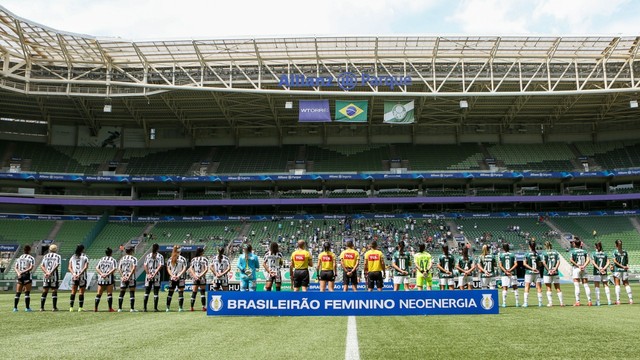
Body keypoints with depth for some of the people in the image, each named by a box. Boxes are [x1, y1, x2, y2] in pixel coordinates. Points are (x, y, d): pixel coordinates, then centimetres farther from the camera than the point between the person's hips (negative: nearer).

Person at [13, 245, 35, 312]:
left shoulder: (19, 258, 15)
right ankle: (27, 308, -2)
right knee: (27, 293, -1)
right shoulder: (31, 258, -2)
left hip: (19, 276, 5)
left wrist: (18, 273, -9)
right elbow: (31, 268, -15)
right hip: (27, 276, -5)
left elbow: (15, 267, 5)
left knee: (18, 293, 9)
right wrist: (24, 271, -16)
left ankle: (15, 308, 7)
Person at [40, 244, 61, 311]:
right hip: (54, 275, -3)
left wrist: (46, 272, -8)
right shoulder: (58, 256, 2)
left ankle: (42, 307, 8)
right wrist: (51, 273, -15)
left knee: (44, 292, 8)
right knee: (54, 291, -1)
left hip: (46, 275, 4)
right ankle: (54, 307, -2)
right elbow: (57, 265, -13)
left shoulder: (45, 256, 14)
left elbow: (41, 265, 2)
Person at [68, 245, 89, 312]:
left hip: (74, 276, 4)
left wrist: (74, 274, -7)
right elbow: (85, 267, -14)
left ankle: (71, 307, 8)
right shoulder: (85, 257, -2)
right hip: (82, 277, -4)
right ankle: (80, 308, 0)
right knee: (81, 293, 1)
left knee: (73, 292, 9)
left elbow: (70, 267, 2)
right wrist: (79, 274, -15)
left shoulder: (72, 257, 10)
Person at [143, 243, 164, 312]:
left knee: (146, 293, 9)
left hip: (148, 276, 2)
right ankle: (155, 308, 3)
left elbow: (145, 266, 0)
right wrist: (154, 274, -10)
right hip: (156, 277, -2)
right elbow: (160, 266, -10)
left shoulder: (148, 256, 6)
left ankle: (145, 308, 7)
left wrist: (149, 274, -3)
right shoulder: (160, 256, -1)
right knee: (156, 293, 4)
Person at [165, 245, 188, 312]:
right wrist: (179, 275, -6)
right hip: (181, 278, -3)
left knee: (170, 292, 12)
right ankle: (180, 308, -2)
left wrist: (172, 276, 1)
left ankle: (168, 308, 14)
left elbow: (168, 269, 4)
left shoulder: (170, 259, 3)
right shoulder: (182, 258, -5)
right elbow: (184, 269, -8)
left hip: (172, 279, 3)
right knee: (180, 292, 0)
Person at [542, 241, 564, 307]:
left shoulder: (545, 253, -4)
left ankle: (550, 303, 0)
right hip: (555, 272, 3)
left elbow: (544, 262, -13)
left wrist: (548, 270, -10)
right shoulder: (556, 252, 6)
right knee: (558, 288, 10)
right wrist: (555, 269, -8)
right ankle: (561, 302, 8)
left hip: (547, 273, -3)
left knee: (548, 288, 4)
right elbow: (558, 261, -3)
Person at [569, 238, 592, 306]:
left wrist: (578, 266, -12)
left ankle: (577, 301, -6)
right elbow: (588, 260, -2)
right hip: (583, 269, 4)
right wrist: (583, 266, -9)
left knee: (577, 286, -3)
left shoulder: (573, 251, -3)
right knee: (586, 285, 7)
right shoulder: (584, 251, 9)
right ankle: (589, 301, 6)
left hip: (576, 268, -4)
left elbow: (571, 260, -16)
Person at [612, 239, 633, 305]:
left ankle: (618, 300, -7)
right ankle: (631, 299, 9)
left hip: (617, 270, -4)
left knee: (617, 285, -2)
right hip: (624, 270, 4)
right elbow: (627, 261, 8)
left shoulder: (615, 251, -5)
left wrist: (623, 266, -10)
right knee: (626, 284, 12)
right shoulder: (625, 252, 7)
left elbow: (615, 261, -11)